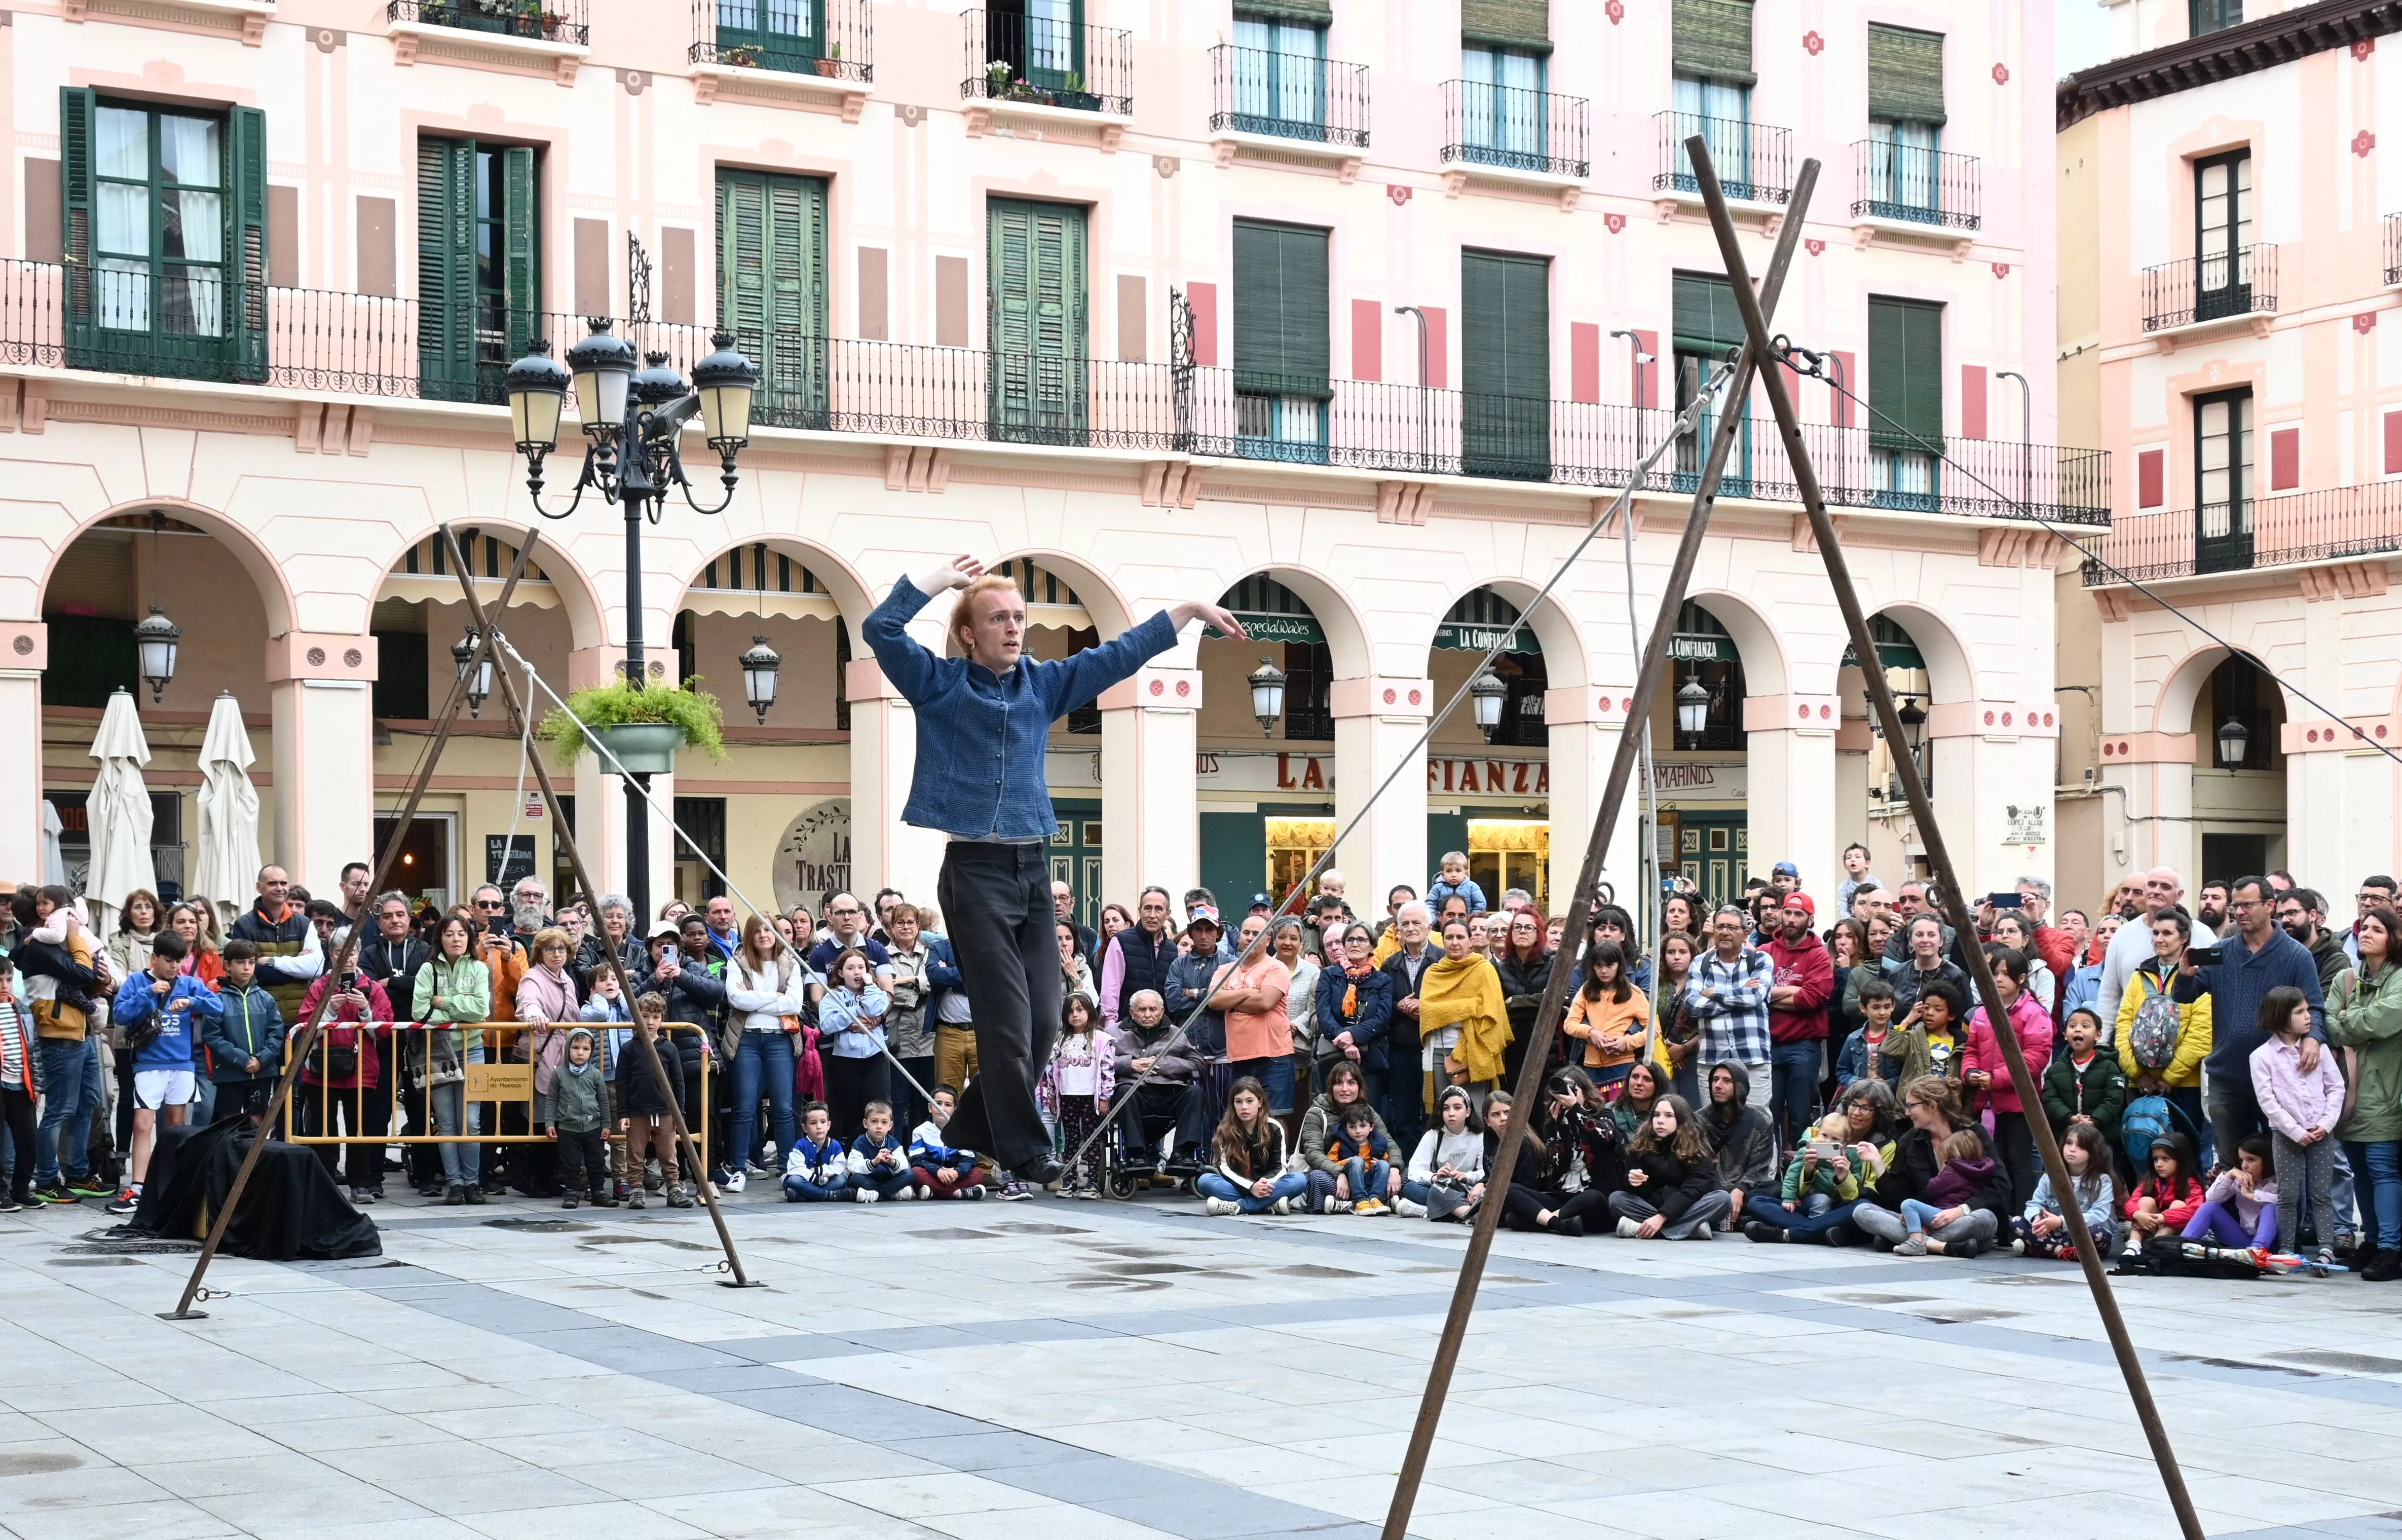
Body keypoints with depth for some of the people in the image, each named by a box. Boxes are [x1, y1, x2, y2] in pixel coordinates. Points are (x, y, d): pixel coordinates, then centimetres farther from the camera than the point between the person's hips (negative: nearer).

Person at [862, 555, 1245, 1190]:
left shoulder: (1043, 684, 13)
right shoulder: (940, 684, 0)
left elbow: (1120, 655, 16)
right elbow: (881, 629, -13)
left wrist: (1190, 609, 14)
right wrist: (939, 578, -10)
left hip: (1033, 869, 5)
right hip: (975, 870, -5)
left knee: (1043, 1020, 4)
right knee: (1008, 1020, -5)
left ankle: (976, 1131, 21)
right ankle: (1025, 1152, 3)